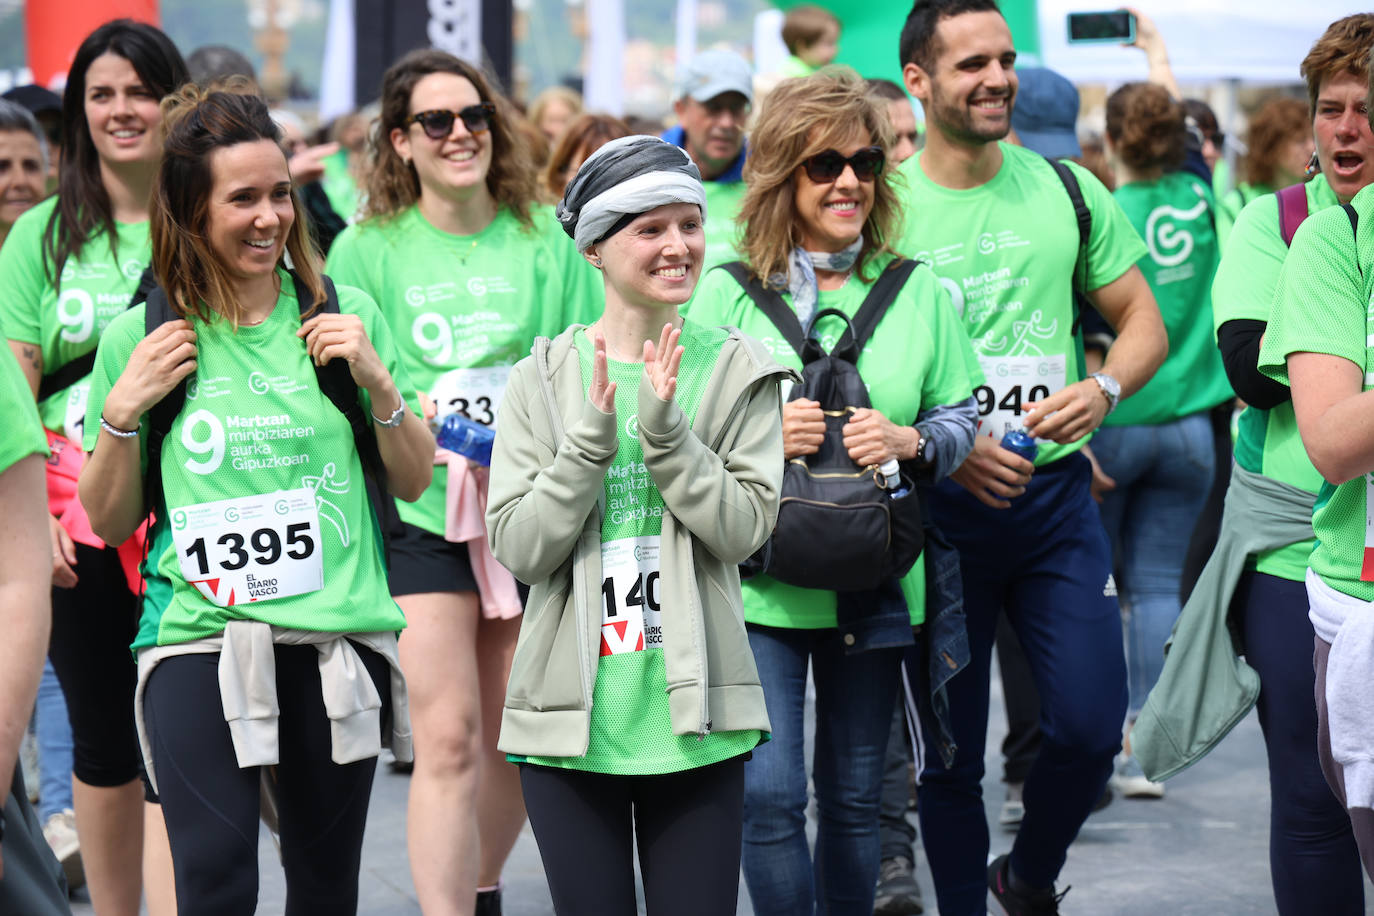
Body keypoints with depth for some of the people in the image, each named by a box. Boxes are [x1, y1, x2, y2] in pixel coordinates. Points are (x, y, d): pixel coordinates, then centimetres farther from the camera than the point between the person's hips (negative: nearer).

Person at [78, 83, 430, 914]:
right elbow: (110, 521, 10)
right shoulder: (141, 338, 3)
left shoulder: (344, 315, 5)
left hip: (337, 635, 2)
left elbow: (414, 483, 11)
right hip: (198, 638, -1)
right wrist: (122, 411, -5)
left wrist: (377, 379, -4)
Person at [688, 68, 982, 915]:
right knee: (769, 795, -9)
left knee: (854, 797, 12)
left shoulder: (917, 292, 6)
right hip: (757, 582, -2)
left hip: (873, 583, 2)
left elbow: (964, 417, 8)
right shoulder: (727, 292, 1)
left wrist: (908, 441, -12)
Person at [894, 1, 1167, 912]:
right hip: (935, 506, -2)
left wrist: (1104, 390, -10)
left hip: (1054, 496, 2)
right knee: (950, 756, 5)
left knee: (1092, 726, -5)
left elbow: (1144, 320, 12)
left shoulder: (1066, 189, 5)